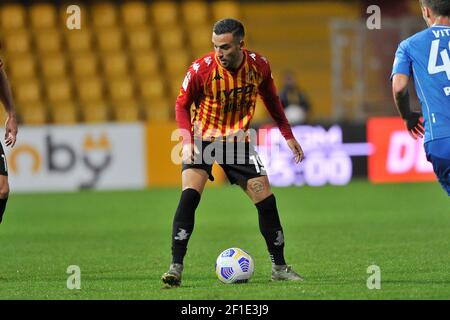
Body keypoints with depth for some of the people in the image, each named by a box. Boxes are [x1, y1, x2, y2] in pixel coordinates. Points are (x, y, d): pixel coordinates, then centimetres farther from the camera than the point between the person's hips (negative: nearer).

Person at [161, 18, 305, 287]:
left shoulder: (259, 65, -11)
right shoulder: (201, 69, -20)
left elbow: (271, 99, 8)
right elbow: (182, 104, -7)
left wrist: (288, 136, 9)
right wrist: (188, 140, -20)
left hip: (239, 141, 3)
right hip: (203, 139, -3)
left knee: (266, 201, -1)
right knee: (189, 195, -23)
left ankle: (280, 267, 15)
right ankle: (176, 267, -20)